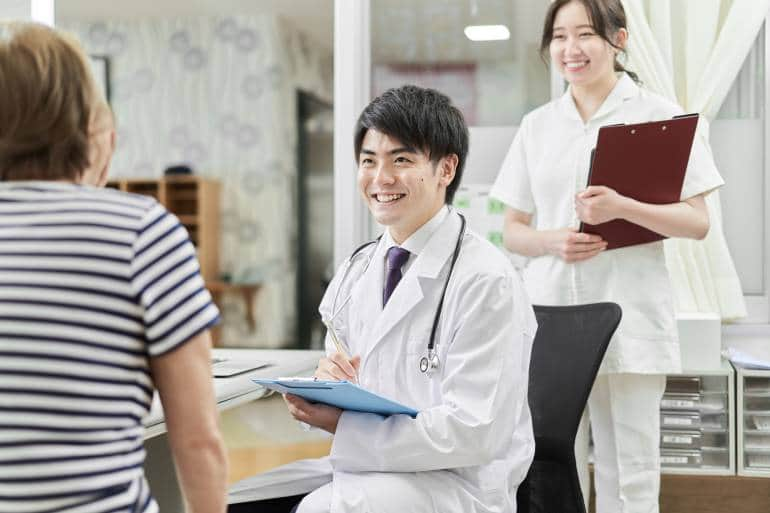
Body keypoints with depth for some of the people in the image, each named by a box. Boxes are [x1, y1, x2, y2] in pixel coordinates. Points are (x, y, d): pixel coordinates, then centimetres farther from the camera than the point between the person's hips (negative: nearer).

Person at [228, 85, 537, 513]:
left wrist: (343, 425, -17)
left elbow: (471, 433, -19)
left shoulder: (486, 281, -13)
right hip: (363, 469, 6)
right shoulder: (356, 272, 8)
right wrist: (329, 382, -10)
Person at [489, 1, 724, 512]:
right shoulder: (537, 125, 13)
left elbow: (698, 223, -1)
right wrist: (553, 241, -8)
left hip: (628, 319, -3)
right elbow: (513, 230, 14)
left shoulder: (658, 114, 3)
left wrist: (622, 208, -18)